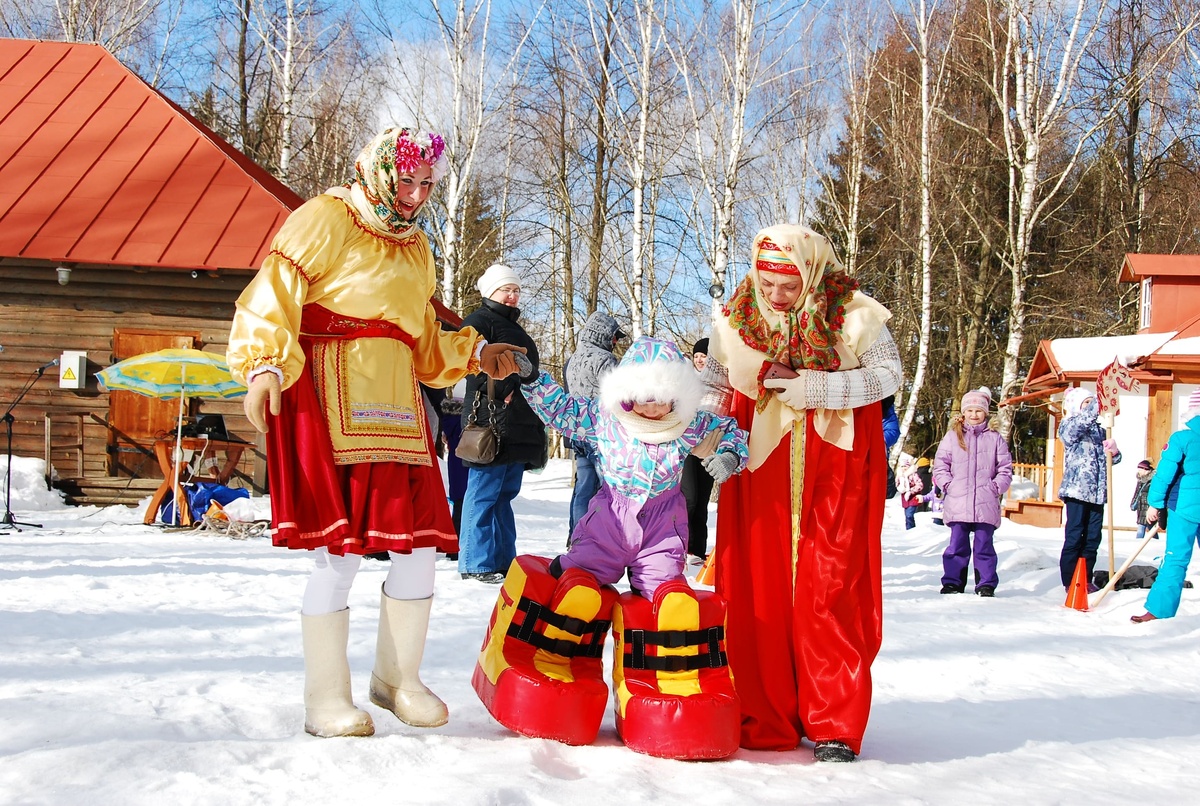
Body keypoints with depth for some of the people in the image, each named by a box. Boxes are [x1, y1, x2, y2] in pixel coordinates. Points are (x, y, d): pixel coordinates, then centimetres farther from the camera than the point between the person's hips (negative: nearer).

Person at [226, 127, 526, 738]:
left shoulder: (415, 248, 24)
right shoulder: (326, 219, 0)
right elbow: (271, 295, -9)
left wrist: (473, 354, 15)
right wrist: (264, 365, -23)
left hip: (395, 407, 7)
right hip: (329, 403, -7)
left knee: (418, 544, 4)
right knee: (339, 549, -7)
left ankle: (397, 677, 24)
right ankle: (326, 697, 9)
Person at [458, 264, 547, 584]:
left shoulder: (514, 327, 25)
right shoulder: (479, 321, -3)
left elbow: (530, 371, 31)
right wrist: (505, 391, -22)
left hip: (519, 425, 9)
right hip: (491, 422, -9)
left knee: (505, 494, 11)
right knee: (484, 493, -7)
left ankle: (503, 559, 15)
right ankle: (476, 563, -4)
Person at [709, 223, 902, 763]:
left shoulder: (852, 316, -5)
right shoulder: (734, 323, 4)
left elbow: (888, 374, -9)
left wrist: (807, 385, -17)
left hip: (837, 473, -2)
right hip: (762, 473, 2)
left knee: (830, 594, -5)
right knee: (760, 592, 0)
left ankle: (834, 726, 3)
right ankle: (764, 722, 10)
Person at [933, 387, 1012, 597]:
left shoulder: (995, 438, 8)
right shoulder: (953, 436, 8)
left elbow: (1005, 469, 10)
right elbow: (940, 465, 7)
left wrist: (995, 487, -4)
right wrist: (948, 484, -5)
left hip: (986, 504, 0)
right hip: (957, 503, 0)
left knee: (984, 546, 3)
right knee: (957, 545, 4)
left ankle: (986, 584, 10)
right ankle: (952, 582, 12)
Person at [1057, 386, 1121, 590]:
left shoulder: (1099, 430, 20)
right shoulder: (1068, 426, 0)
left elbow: (1110, 459, 19)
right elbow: (1082, 420, -23)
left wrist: (1113, 451, -5)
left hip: (1097, 493, 6)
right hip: (1076, 490, -6)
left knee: (1093, 538, 8)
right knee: (1074, 537, -4)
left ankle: (1086, 579, 16)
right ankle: (1069, 581, 1)